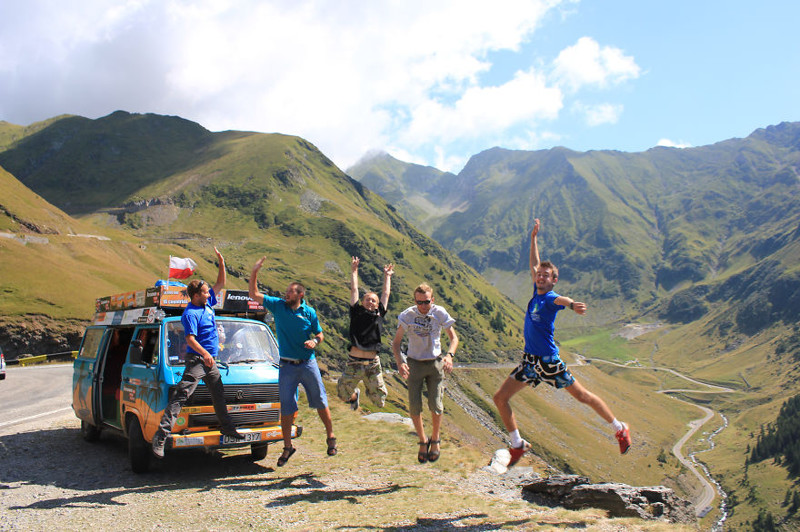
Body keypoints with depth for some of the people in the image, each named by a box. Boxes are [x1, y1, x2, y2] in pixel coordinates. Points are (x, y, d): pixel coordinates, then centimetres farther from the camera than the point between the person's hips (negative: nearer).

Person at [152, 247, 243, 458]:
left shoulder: (208, 303, 10)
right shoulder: (190, 313, -14)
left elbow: (220, 284, 21)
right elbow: (190, 339, -23)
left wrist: (221, 263, 11)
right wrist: (204, 354, -37)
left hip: (210, 360, 9)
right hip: (196, 360, -9)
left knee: (219, 394, 19)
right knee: (180, 395, -14)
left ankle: (227, 428, 33)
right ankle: (161, 435, -18)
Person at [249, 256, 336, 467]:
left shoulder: (309, 313, -1)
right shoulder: (278, 306, 2)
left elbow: (320, 335, 7)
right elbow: (254, 295, 1)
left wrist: (314, 342, -15)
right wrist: (254, 272, -10)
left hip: (308, 364, -1)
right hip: (287, 366, 1)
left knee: (320, 402, 4)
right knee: (286, 408, 5)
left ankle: (331, 437, 22)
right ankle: (287, 446, 17)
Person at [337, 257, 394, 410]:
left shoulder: (379, 315, 10)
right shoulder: (357, 313, 6)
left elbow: (385, 294, 20)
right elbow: (354, 290, 11)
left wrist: (387, 276, 30)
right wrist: (354, 270, 18)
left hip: (373, 363, 1)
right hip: (354, 363, -1)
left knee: (380, 401, 4)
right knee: (344, 395, 3)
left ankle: (369, 388, 38)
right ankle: (355, 394, 38)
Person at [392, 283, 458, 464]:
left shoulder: (440, 313, -10)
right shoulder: (407, 315, -12)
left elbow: (454, 337, -4)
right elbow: (396, 342, -7)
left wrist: (449, 355, -24)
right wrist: (399, 362, -25)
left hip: (435, 362, 0)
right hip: (414, 363, 0)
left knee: (436, 406, -7)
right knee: (414, 407, -5)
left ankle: (435, 439, 20)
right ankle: (423, 441, 19)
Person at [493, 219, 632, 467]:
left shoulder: (550, 298, -14)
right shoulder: (536, 293, 7)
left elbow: (560, 300, -40)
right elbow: (534, 264, 21)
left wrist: (572, 304, -62)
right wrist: (533, 238, 26)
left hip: (548, 360, -7)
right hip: (529, 360, 7)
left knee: (581, 395, 5)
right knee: (500, 398, 2)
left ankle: (620, 429, 24)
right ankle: (517, 445, 15)